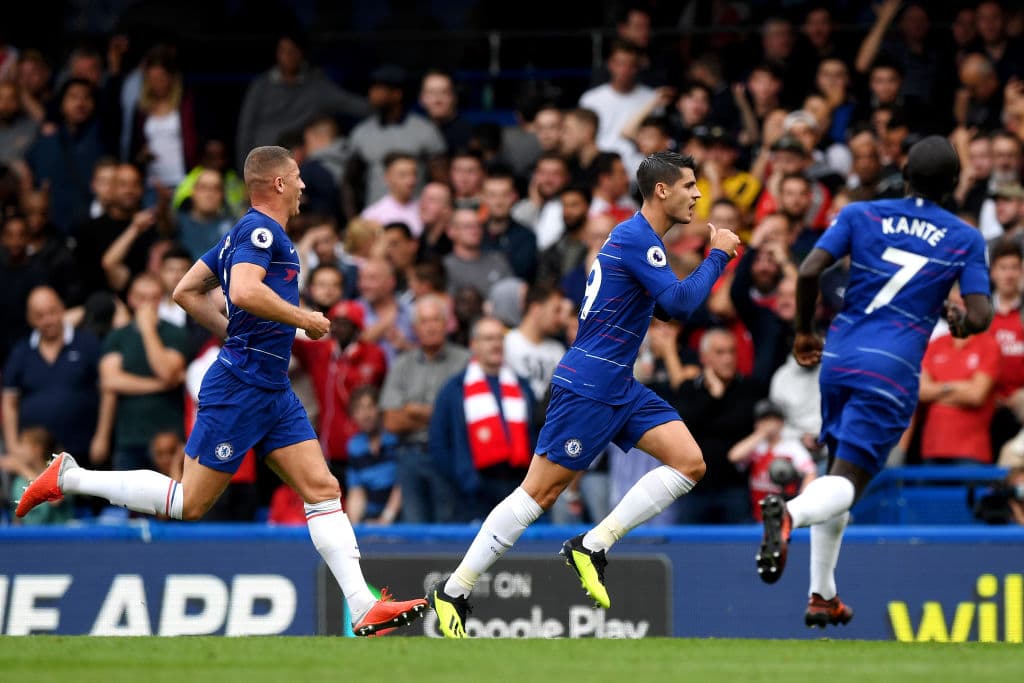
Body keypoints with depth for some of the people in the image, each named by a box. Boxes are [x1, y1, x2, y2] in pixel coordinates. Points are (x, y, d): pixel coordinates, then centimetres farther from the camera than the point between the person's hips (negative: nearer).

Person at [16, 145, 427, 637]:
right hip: (241, 388, -10)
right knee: (190, 502, -5)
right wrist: (305, 320, -17)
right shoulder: (261, 229, -11)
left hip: (273, 391, 10)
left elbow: (186, 293, 22)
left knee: (323, 489, 0)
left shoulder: (243, 233, 18)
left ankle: (364, 610, -6)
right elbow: (245, 291, -29)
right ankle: (70, 478, 7)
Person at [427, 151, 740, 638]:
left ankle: (593, 544, -2)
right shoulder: (636, 237, -15)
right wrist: (718, 256, -11)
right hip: (586, 388, -10)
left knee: (689, 463, -3)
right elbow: (680, 303, -23)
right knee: (540, 491, -7)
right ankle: (453, 591, 0)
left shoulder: (640, 237, 16)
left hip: (618, 387, 10)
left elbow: (666, 304, 28)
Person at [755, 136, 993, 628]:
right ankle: (789, 513, -45)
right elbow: (980, 317, -5)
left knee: (838, 469, 22)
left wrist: (804, 331, 11)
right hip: (891, 370, -4)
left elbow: (809, 271, -4)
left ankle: (821, 595, 21)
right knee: (847, 482, -10)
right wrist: (958, 320, 19)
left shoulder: (861, 215, 7)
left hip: (837, 355, 4)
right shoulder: (965, 239, 3)